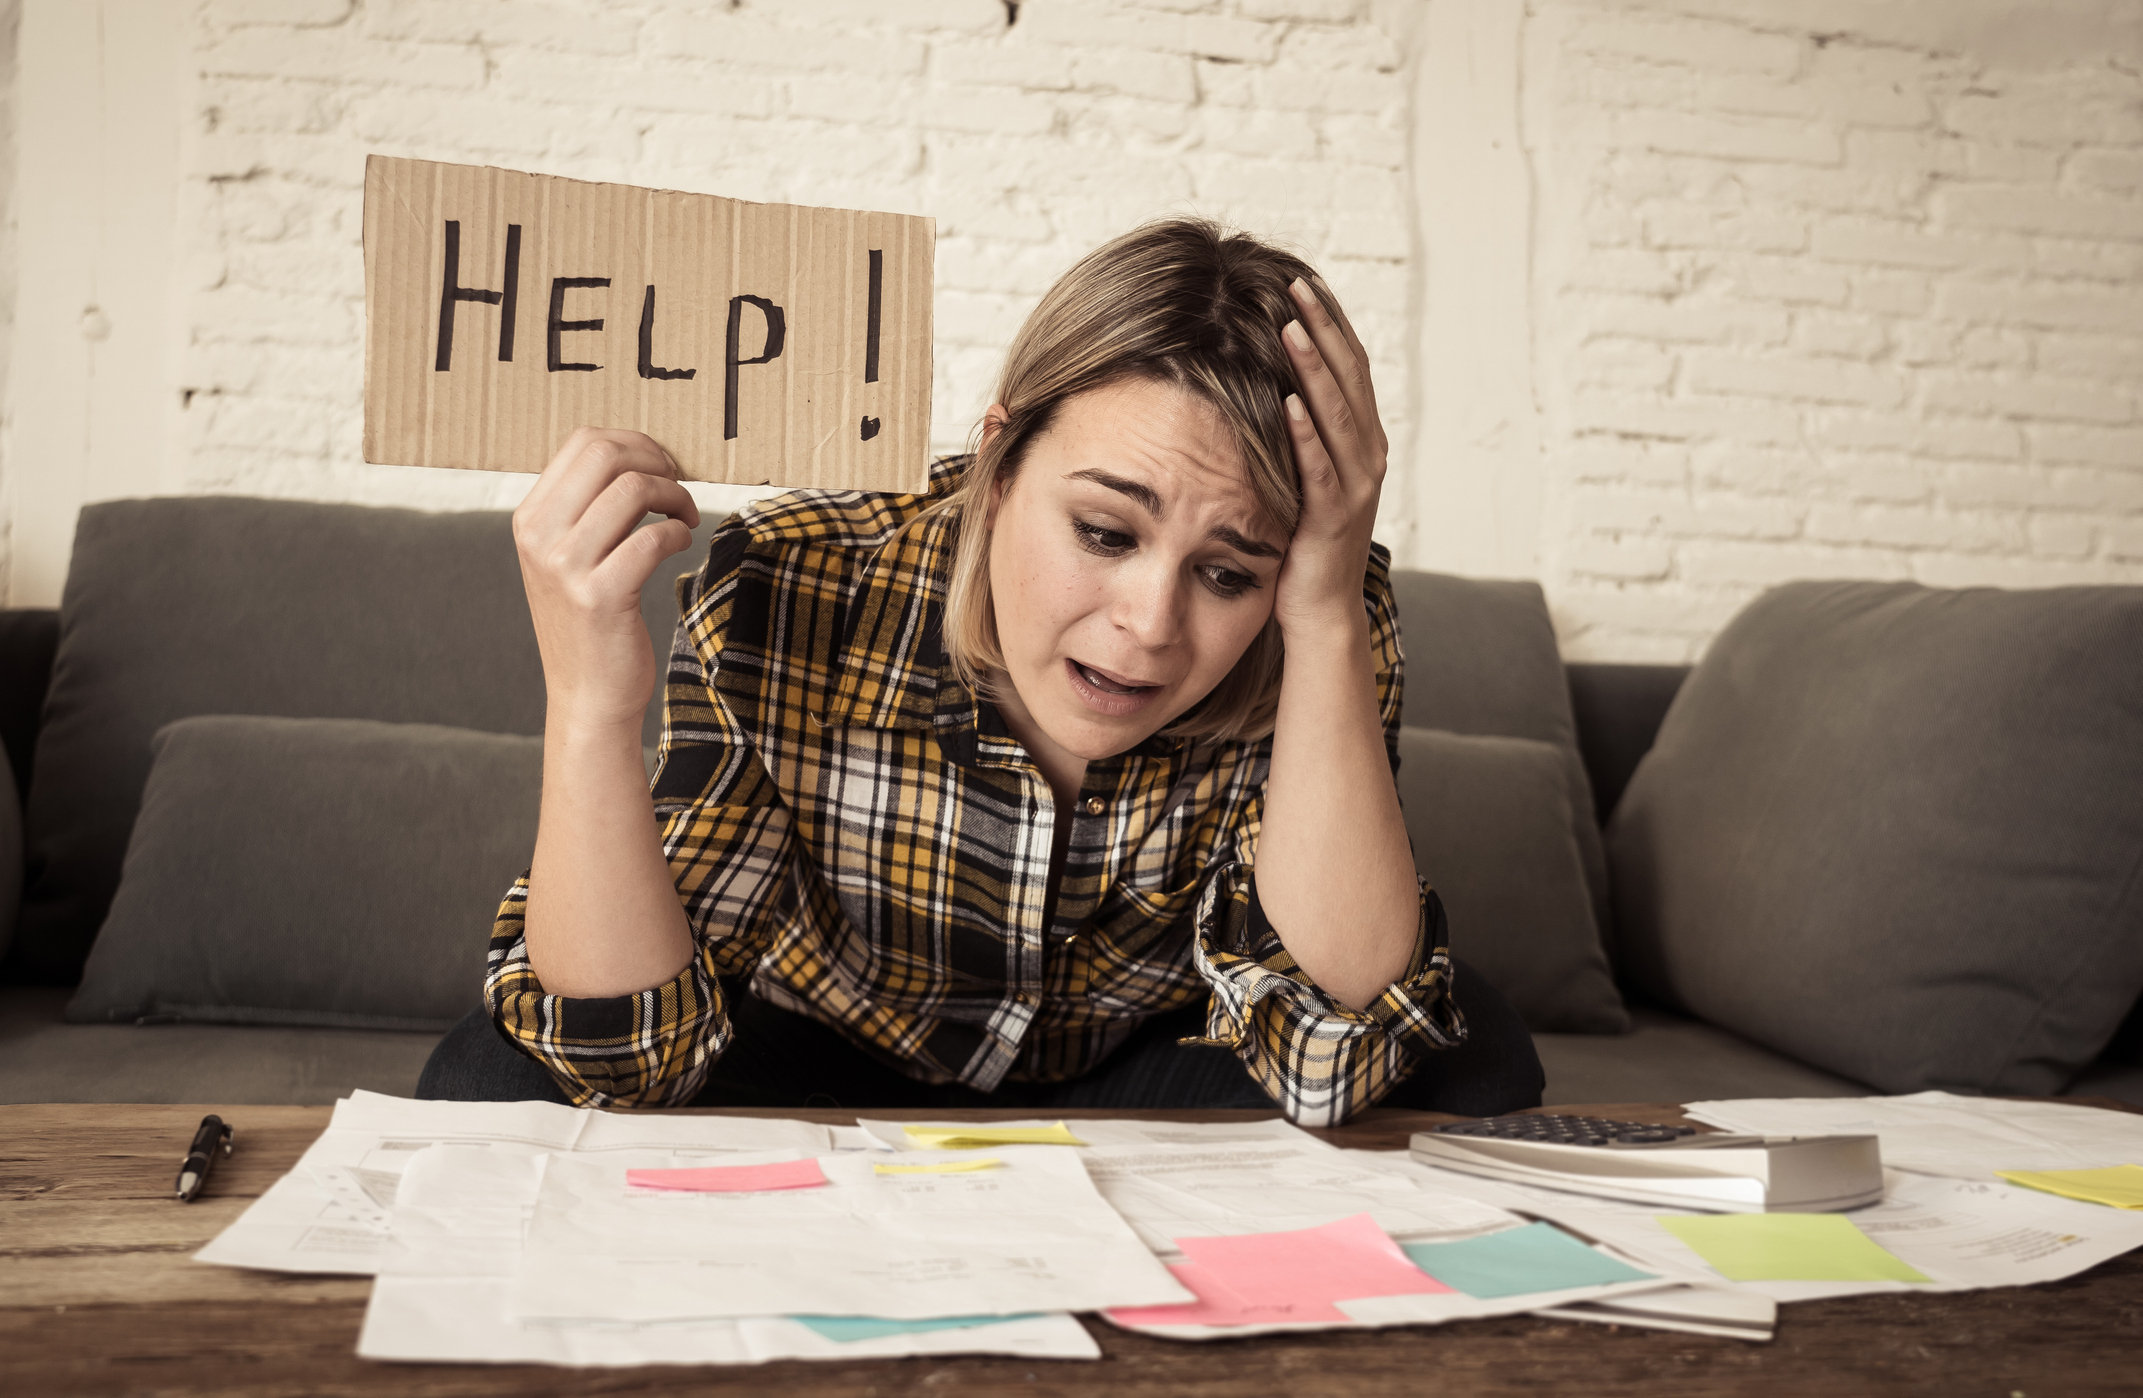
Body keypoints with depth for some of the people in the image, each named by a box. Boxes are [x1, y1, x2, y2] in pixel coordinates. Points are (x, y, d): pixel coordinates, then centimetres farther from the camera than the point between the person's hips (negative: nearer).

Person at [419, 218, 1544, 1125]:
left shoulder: (1321, 639, -23)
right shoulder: (783, 599, -27)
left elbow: (1327, 1057, -31)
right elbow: (627, 1055, -26)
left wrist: (1329, 624, -38)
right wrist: (590, 708, -43)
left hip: (1126, 1090, 2)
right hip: (818, 1081, -1)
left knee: (1471, 1060, -22)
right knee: (495, 1084, -25)